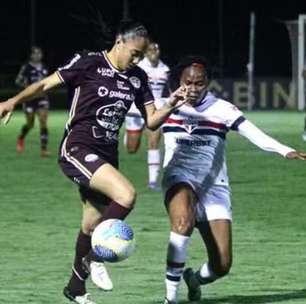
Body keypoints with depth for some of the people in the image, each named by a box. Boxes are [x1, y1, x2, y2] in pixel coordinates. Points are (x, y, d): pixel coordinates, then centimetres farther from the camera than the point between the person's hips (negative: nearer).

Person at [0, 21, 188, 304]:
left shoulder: (137, 78, 9)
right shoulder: (89, 63, -8)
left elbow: (152, 121, 10)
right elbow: (46, 84, -7)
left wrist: (171, 106, -9)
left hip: (105, 157, 7)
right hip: (76, 150, -7)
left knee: (92, 227, 12)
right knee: (126, 194, -27)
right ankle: (93, 257, -10)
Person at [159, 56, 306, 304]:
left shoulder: (221, 109, -1)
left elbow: (254, 134, -13)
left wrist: (285, 151, -28)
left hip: (214, 187, 1)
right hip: (180, 179, -1)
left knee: (222, 265, -5)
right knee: (183, 220, -38)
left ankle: (194, 279, 35)